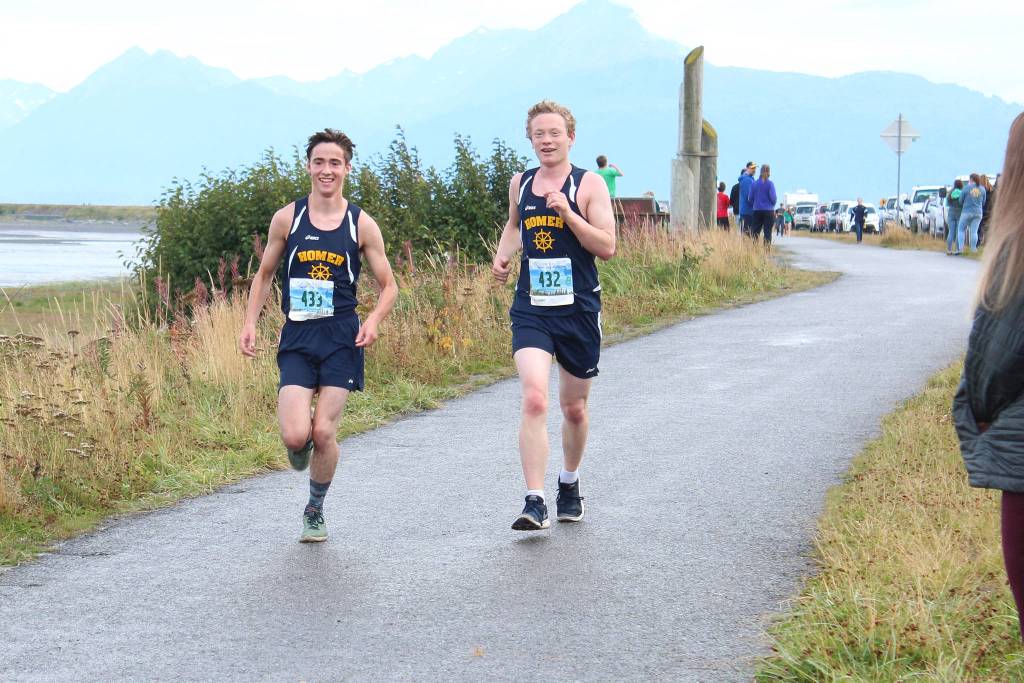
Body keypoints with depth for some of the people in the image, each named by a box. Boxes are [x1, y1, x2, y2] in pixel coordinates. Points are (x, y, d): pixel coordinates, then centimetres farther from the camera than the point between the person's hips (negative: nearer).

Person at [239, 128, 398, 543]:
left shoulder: (361, 225, 2)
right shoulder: (287, 218, 4)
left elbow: (389, 286, 8)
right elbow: (264, 275, 16)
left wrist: (374, 319, -11)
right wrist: (250, 322, 4)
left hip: (341, 338, -1)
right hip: (297, 339, 1)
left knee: (324, 433, -7)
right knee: (295, 436, -14)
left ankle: (315, 510, 17)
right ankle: (301, 449, 26)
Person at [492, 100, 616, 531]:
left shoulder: (589, 185, -4)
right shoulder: (521, 183, 8)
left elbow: (607, 247, -11)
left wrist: (567, 214, -21)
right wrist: (503, 255, 10)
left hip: (579, 310, -1)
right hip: (531, 311, 1)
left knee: (574, 409, 14)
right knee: (534, 399, -18)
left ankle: (569, 484, 40)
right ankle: (535, 503, -21)